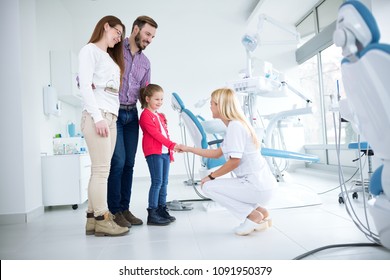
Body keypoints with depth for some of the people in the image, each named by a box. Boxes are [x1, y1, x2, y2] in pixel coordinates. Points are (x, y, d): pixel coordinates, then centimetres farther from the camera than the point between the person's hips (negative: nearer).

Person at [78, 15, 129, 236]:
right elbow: (85, 85, -8)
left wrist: (108, 117, 4)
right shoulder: (90, 50, 5)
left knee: (100, 170, 4)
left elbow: (113, 90, 18)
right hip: (97, 116, -7)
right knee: (101, 169, -9)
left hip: (111, 117, 7)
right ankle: (102, 220, -4)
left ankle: (93, 218, 8)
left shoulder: (111, 58, 28)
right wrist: (97, 117, -17)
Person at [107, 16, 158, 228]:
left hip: (132, 114, 6)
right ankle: (114, 211, 5)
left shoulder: (145, 63, 17)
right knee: (118, 162, -8)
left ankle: (125, 208, 16)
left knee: (129, 164, 6)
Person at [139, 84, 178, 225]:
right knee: (157, 182, -10)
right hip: (153, 152, -8)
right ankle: (152, 214, -5)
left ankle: (162, 210, 16)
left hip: (165, 152, 8)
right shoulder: (145, 115, -6)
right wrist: (172, 145, -19)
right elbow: (155, 133, -15)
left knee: (164, 182, 8)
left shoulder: (161, 116, 22)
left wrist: (171, 151, 16)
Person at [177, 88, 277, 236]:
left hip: (258, 186, -10)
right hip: (263, 183, 10)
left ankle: (253, 215, 0)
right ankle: (260, 211, 16)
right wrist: (188, 149, 21)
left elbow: (234, 161, -21)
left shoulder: (235, 126, -16)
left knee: (208, 186, -3)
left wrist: (211, 176, -7)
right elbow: (217, 153, 18)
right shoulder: (235, 124, 14)